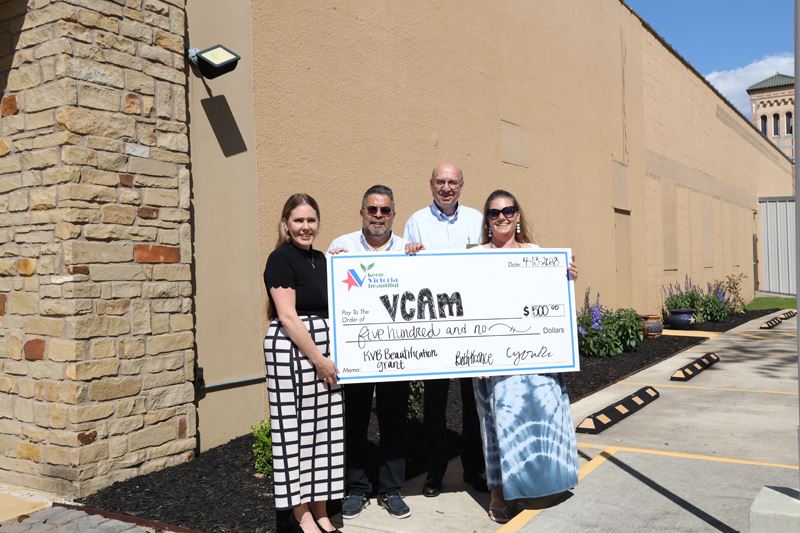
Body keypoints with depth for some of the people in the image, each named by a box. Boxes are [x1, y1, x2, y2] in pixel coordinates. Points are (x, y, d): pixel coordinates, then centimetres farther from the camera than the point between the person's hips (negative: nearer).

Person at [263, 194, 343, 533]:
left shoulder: (320, 259, 14)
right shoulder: (281, 259, -9)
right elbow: (287, 316, -16)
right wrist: (317, 359, -15)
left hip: (325, 349, 8)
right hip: (291, 349, -8)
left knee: (324, 429, 10)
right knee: (294, 428, 1)